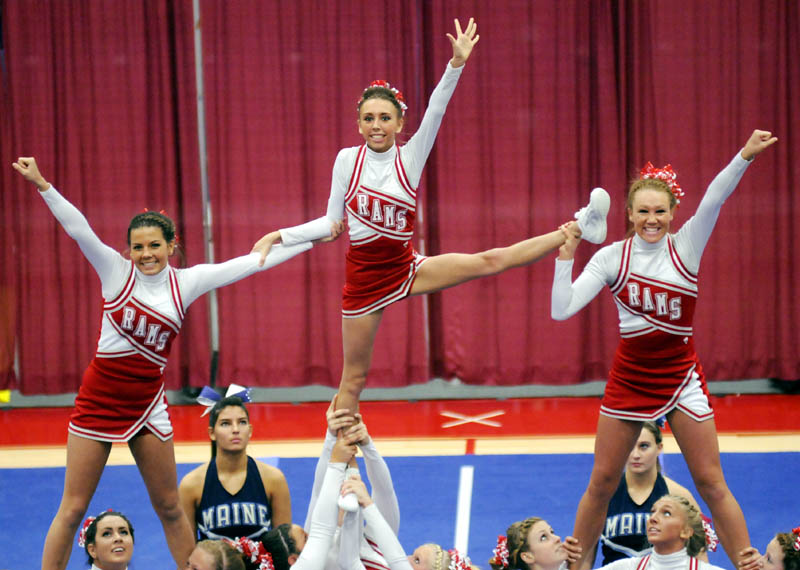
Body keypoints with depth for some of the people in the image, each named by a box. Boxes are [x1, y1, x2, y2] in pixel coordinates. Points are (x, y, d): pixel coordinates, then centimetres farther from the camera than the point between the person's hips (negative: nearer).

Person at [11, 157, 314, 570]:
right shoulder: (115, 270, -5)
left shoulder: (187, 282, 1)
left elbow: (250, 263, 1)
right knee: (73, 507, 1)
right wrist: (41, 185, -30)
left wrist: (311, 239, 0)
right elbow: (78, 228, -17)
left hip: (148, 404, 2)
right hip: (99, 399, -2)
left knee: (169, 506, 11)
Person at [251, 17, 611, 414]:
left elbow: (435, 112, -18)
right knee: (354, 379, 5)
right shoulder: (347, 160, -5)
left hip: (405, 267, 1)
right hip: (364, 277, -1)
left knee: (489, 262, -9)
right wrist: (280, 236, -7)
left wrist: (456, 65, -32)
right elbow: (332, 221, 2)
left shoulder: (410, 156, -4)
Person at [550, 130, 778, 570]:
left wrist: (745, 156, -38)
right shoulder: (612, 257, -4)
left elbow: (714, 199, -23)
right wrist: (565, 258, -19)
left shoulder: (686, 245, -5)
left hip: (680, 376, -1)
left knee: (711, 483, 0)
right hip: (628, 377, 1)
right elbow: (562, 309, -10)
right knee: (601, 483, 7)